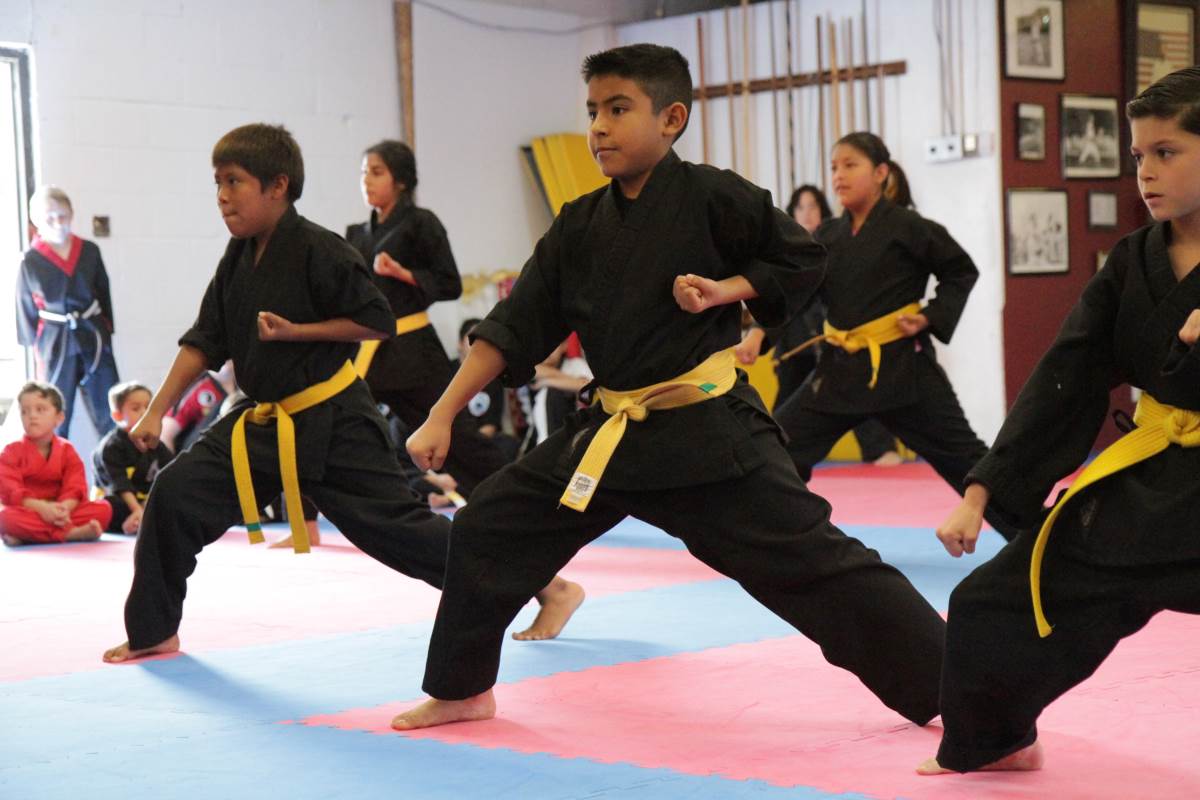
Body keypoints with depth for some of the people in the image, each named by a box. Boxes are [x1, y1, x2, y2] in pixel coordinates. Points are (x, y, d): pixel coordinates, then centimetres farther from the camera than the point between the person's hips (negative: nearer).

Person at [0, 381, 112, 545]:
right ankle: (71, 533, -38)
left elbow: (75, 488, -5)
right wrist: (40, 507, -29)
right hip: (27, 511, -3)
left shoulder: (67, 450, 7)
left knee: (103, 509, -18)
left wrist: (64, 507, -29)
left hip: (59, 511, 3)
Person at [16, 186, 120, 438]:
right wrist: (35, 345, 3)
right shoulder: (31, 262, -5)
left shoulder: (89, 251, 2)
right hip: (55, 342, -2)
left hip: (93, 338, 2)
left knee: (108, 412, 5)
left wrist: (105, 331, 8)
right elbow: (26, 308, 3)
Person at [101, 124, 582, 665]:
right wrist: (156, 412, 7)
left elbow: (377, 321, -14)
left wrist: (294, 331, -19)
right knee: (175, 494, -4)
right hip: (261, 423, 7)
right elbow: (204, 342, 11)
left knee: (396, 524, -6)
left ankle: (547, 585, 4)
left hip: (331, 422, -7)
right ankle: (155, 631, 13)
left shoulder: (316, 251, -16)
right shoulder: (237, 260, 6)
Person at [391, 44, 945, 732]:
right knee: (488, 527, 6)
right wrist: (443, 416, 4)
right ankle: (462, 690, 24)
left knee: (815, 562, -10)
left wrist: (723, 291, -15)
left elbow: (802, 262, 0)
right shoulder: (580, 226, 6)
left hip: (710, 431, -6)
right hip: (610, 434, 6)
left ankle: (950, 691, -1)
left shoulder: (710, 198, -9)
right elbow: (516, 329, 7)